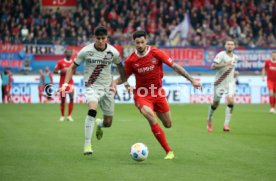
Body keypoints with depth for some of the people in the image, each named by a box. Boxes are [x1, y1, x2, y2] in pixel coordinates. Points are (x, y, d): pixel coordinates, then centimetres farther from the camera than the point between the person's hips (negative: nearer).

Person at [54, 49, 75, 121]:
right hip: (62, 82, -2)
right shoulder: (60, 62, -3)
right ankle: (62, 116, 13)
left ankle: (69, 116, -3)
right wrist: (61, 71, -18)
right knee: (63, 99, 0)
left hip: (70, 82, 2)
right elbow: (55, 71, -1)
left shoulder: (73, 62, 7)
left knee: (72, 98, -11)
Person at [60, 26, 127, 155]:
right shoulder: (86, 51, -11)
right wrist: (66, 83, -11)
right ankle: (87, 145, -26)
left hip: (107, 87, 3)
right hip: (92, 86, -3)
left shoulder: (113, 52, -6)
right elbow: (73, 67, -1)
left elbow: (120, 66, 14)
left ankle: (99, 124, 47)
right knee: (92, 110, -33)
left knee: (108, 123, 6)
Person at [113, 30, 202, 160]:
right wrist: (114, 83, -16)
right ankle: (168, 151, -19)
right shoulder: (130, 60, -8)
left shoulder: (156, 53, -11)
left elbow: (175, 66, -8)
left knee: (168, 125, 6)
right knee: (151, 118, -27)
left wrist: (192, 80, -11)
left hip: (158, 93, 2)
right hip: (142, 94, -2)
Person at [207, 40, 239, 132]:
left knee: (230, 101, -18)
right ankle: (209, 120, 35)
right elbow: (213, 66, -20)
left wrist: (235, 73, 8)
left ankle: (226, 125, -18)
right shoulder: (221, 55, -10)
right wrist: (225, 64, -30)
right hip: (220, 82, -4)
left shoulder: (235, 57, 11)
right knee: (215, 103, 8)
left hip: (230, 82, 4)